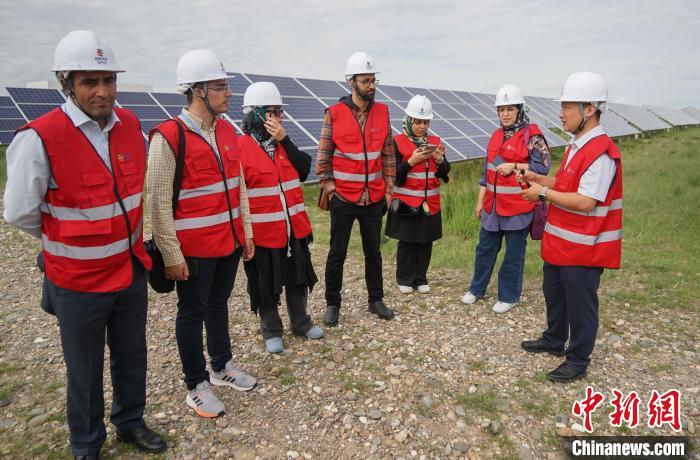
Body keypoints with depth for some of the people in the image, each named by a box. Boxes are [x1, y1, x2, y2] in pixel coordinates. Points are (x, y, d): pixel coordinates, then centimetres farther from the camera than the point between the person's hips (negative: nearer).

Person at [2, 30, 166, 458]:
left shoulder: (131, 125, -4)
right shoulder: (39, 138, -21)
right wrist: (65, 239, 3)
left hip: (131, 270, 5)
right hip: (78, 280, -4)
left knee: (132, 357, 21)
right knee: (85, 371, 14)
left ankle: (131, 422, 46)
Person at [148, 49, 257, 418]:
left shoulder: (227, 131, 5)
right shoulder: (168, 137, -17)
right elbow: (158, 203, -15)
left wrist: (246, 231, 13)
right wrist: (171, 256, -14)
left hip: (229, 242, 7)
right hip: (194, 249, -7)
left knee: (219, 303, 21)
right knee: (192, 314, 10)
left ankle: (222, 367, 40)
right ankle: (197, 387, 27)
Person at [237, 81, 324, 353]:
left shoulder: (282, 142, 8)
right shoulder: (241, 148, -12)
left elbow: (304, 170, -5)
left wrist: (284, 139, -13)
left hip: (294, 228, 6)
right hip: (263, 232, -6)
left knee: (298, 278, 17)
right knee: (266, 285, 9)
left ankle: (301, 323, 36)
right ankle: (271, 331, 28)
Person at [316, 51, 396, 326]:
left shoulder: (382, 112, 3)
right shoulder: (334, 113, -7)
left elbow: (388, 154, 8)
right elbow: (323, 156, -4)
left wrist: (388, 189, 7)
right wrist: (329, 188, -6)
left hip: (374, 199, 3)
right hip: (343, 199, -3)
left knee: (373, 252, 14)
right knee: (337, 254, 7)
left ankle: (376, 300, 30)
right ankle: (332, 304, 22)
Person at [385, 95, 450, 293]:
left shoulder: (435, 141, 7)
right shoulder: (398, 142, -6)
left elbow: (445, 174, 7)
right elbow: (393, 175, -10)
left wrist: (439, 160, -12)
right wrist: (411, 161, -20)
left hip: (430, 202, 4)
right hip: (406, 202, -4)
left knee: (426, 241, 9)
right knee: (407, 242, 4)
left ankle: (421, 278, 23)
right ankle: (405, 279, 19)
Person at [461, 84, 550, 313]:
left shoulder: (532, 135, -8)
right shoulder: (496, 136, 12)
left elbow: (542, 167, -10)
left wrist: (514, 166, -19)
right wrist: (480, 201, 14)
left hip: (518, 207, -6)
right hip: (493, 205, 6)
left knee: (513, 254, 6)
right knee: (485, 248, 15)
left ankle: (509, 296, 21)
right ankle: (477, 288, 31)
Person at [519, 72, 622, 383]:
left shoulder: (601, 152, -22)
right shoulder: (576, 145, 9)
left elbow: (585, 202, -27)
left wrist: (543, 192, -20)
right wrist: (538, 178, 4)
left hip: (583, 248, -10)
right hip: (559, 241, 10)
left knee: (579, 305, 5)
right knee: (554, 293, 23)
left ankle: (578, 362, 22)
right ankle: (554, 341, 42)